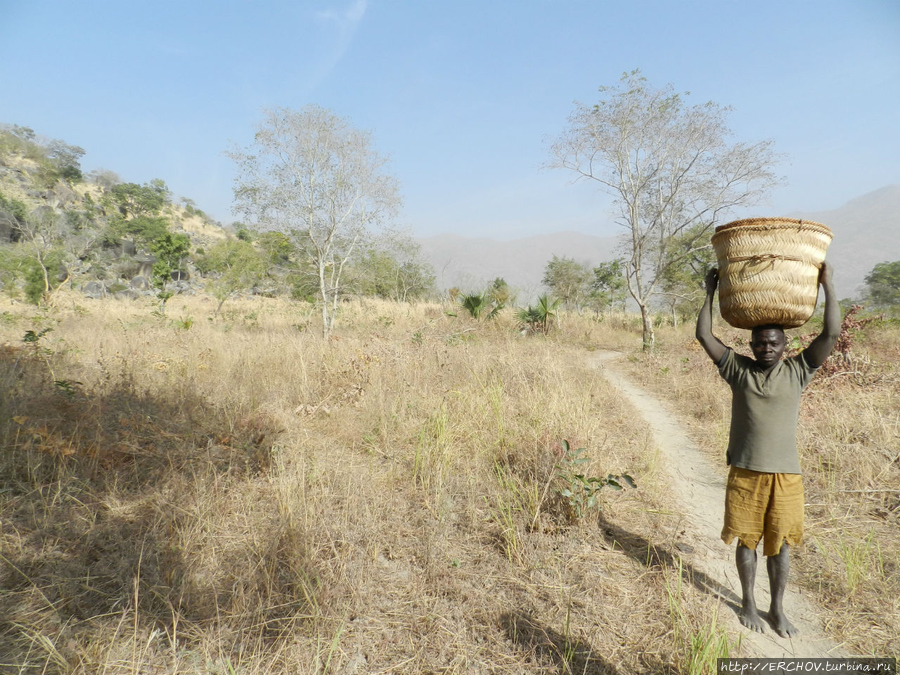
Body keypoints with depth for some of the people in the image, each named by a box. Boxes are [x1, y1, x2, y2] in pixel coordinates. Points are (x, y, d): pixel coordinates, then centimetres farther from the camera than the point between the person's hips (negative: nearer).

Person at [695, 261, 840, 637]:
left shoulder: (797, 371, 0)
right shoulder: (738, 369, -2)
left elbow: (831, 334, -7)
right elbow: (704, 336, -6)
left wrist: (827, 286, -8)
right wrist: (711, 293, -4)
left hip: (785, 473, 1)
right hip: (744, 471, 0)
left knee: (780, 544, 12)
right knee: (746, 540, 12)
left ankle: (777, 609, 31)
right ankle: (748, 602, 31)